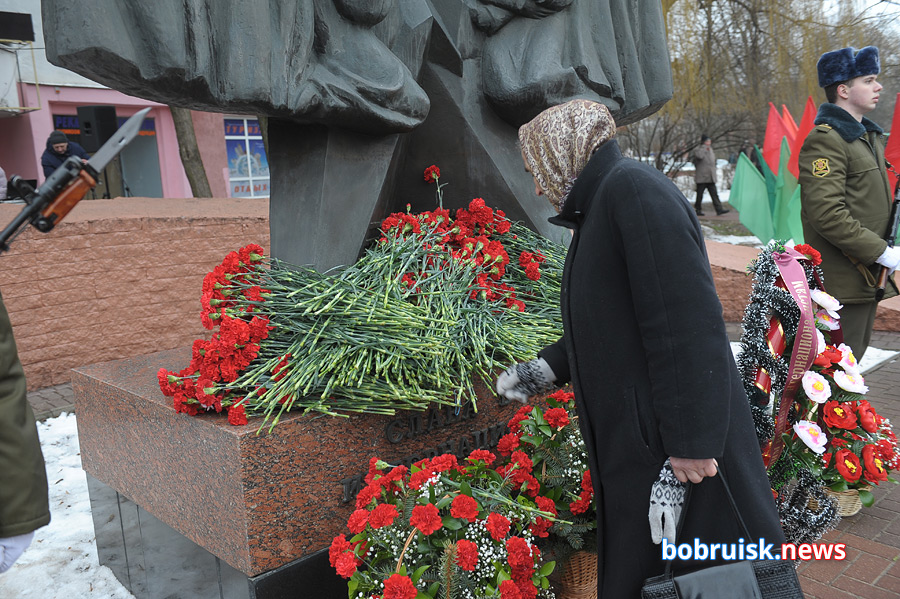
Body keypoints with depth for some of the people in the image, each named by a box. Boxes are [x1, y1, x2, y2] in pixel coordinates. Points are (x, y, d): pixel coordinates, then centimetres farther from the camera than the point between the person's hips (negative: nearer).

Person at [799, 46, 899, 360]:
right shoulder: (825, 139, -16)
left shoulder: (870, 136, 16)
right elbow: (827, 215, -25)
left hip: (869, 276, 10)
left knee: (855, 355, 20)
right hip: (844, 281, -10)